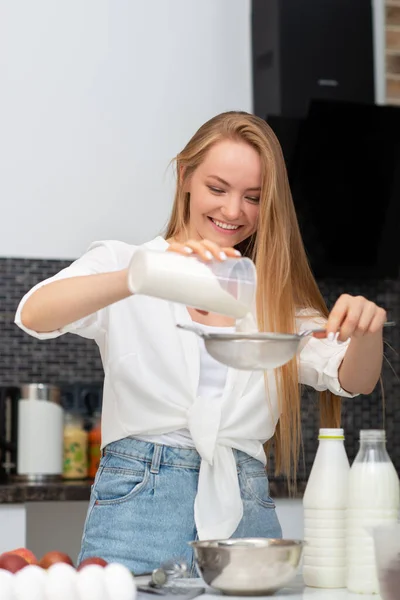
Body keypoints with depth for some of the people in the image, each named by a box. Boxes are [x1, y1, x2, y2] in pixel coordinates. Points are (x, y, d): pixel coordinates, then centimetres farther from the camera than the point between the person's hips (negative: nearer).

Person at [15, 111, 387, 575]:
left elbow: (353, 380, 3)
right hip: (139, 509, -3)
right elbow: (34, 314, -15)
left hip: (245, 515, 3)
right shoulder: (121, 262, 5)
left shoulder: (279, 298, 16)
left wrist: (366, 329, -20)